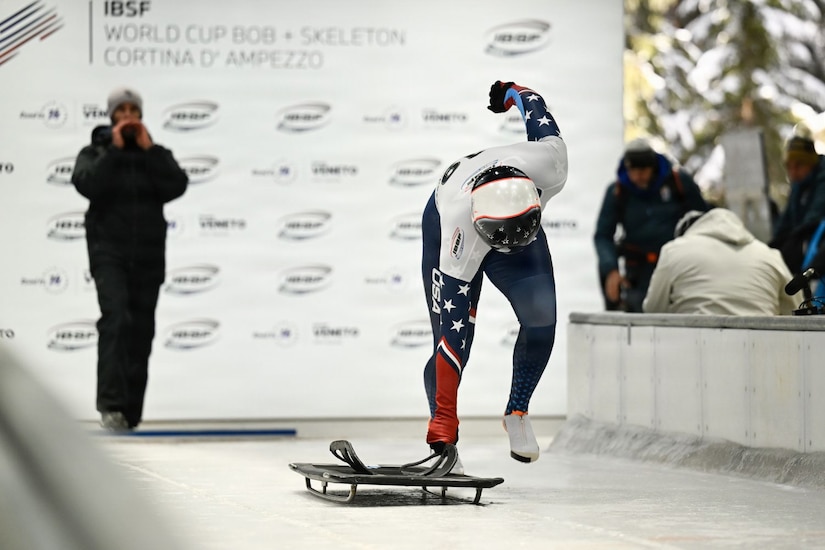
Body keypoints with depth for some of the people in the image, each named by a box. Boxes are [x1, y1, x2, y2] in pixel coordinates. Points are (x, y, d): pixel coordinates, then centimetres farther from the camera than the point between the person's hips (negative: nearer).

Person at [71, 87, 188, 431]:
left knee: (141, 330, 5)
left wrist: (148, 149, -10)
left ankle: (130, 413, 12)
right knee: (116, 317, -23)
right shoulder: (95, 153, 5)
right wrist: (114, 150, -13)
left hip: (148, 255, 3)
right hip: (109, 251, -3)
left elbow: (176, 186, -8)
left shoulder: (156, 154, 11)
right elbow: (87, 185, -16)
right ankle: (111, 403, -28)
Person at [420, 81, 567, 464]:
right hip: (445, 225, -3)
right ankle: (441, 432, 4)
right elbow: (453, 327, -38)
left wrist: (513, 93, 11)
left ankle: (517, 413, 4)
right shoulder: (459, 229, -43)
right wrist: (445, 421, -37)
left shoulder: (549, 162, -39)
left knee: (541, 320, -15)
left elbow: (534, 105, -15)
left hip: (516, 208, 3)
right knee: (455, 336, -14)